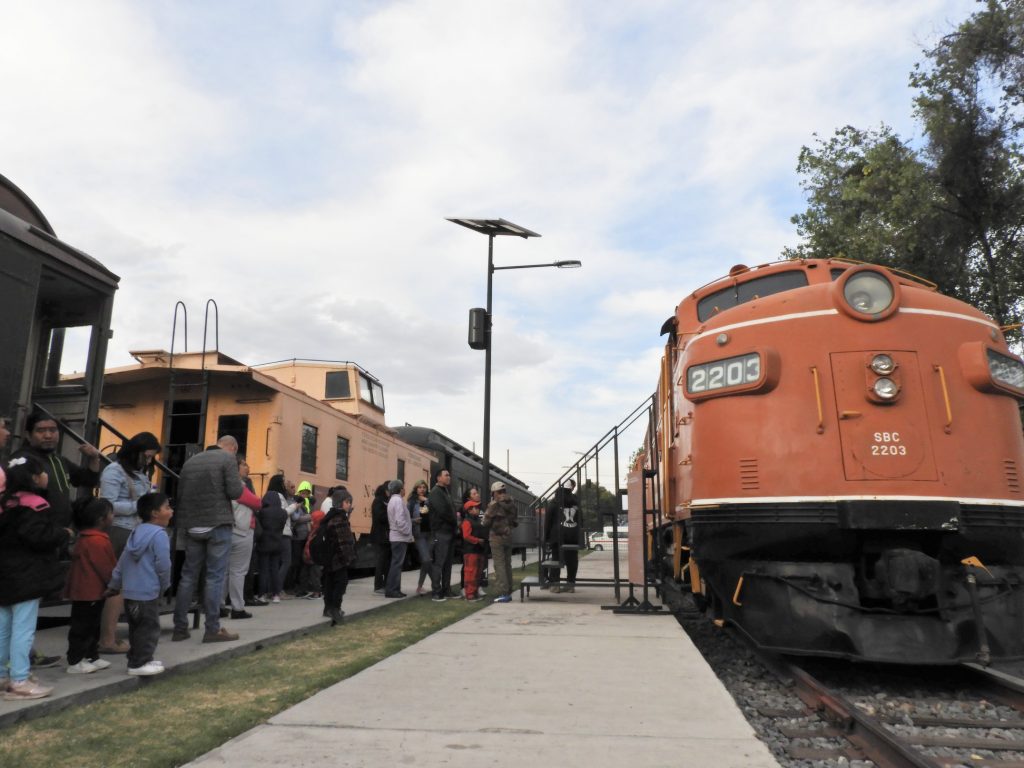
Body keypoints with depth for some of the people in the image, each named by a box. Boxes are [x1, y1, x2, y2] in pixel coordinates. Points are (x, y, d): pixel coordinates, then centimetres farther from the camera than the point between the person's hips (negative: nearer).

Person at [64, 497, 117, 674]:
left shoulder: (86, 538, 11)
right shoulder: (98, 541, -22)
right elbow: (107, 568, -17)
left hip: (85, 591, 10)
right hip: (90, 592, -10)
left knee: (91, 626, 16)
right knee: (82, 627, -1)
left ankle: (92, 657, 24)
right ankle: (75, 662, 6)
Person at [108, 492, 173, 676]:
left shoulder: (136, 532, 12)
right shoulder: (159, 535, -15)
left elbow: (122, 561, 17)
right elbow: (163, 565, -16)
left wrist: (114, 584, 23)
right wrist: (164, 586, 0)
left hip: (129, 591, 9)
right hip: (148, 592, -9)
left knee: (136, 627, 18)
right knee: (149, 628, 1)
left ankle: (136, 658, 28)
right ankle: (139, 663, 5)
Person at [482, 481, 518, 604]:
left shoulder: (494, 505, -13)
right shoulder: (511, 505, 7)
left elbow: (486, 523, -10)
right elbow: (515, 522, 16)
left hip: (497, 537, -7)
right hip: (508, 536, 7)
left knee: (499, 565, -5)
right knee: (507, 564, 13)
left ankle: (503, 593, -9)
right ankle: (508, 592, 18)